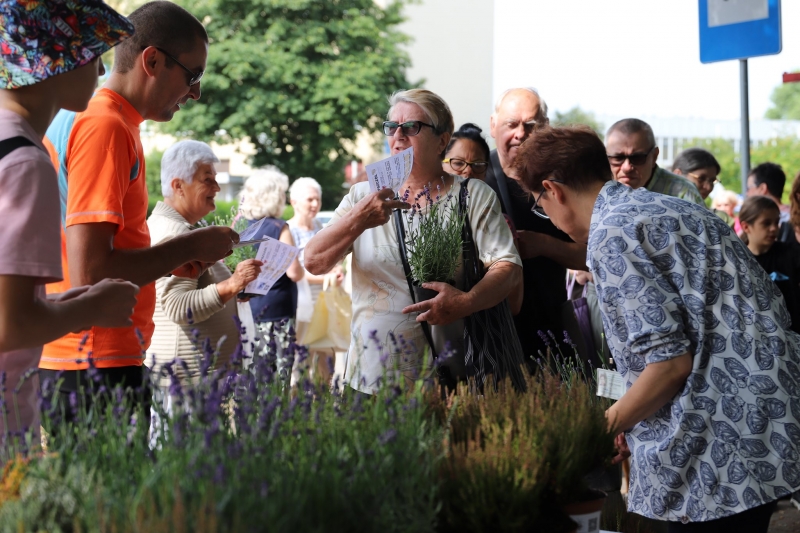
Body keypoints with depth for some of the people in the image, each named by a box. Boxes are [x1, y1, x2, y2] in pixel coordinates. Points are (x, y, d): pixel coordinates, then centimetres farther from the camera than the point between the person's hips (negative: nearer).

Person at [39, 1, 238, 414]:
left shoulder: (74, 119, 15)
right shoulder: (106, 127, -15)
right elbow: (89, 275, -22)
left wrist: (170, 258, 12)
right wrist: (189, 247, -11)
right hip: (98, 365, -10)